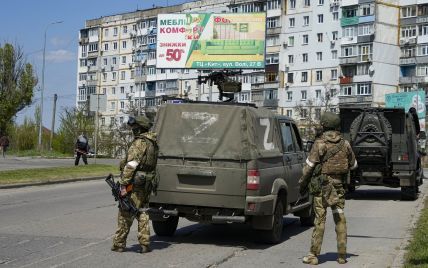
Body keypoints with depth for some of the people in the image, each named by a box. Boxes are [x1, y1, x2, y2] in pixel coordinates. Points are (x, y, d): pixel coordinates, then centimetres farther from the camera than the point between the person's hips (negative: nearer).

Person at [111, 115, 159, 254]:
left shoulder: (139, 143, -15)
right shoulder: (153, 143, 13)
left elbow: (131, 165, -21)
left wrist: (124, 184, -20)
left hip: (135, 184, -8)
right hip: (147, 184, 8)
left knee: (125, 214, 1)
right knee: (142, 213, 14)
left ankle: (119, 244, 8)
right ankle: (145, 244, 11)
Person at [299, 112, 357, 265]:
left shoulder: (319, 143, -10)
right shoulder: (345, 144, 3)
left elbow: (309, 166, -10)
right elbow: (353, 164, 14)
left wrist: (303, 184, 0)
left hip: (322, 185, -3)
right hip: (338, 186, 4)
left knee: (320, 219, -2)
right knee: (340, 219, 9)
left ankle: (314, 255, 1)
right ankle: (342, 255, 11)